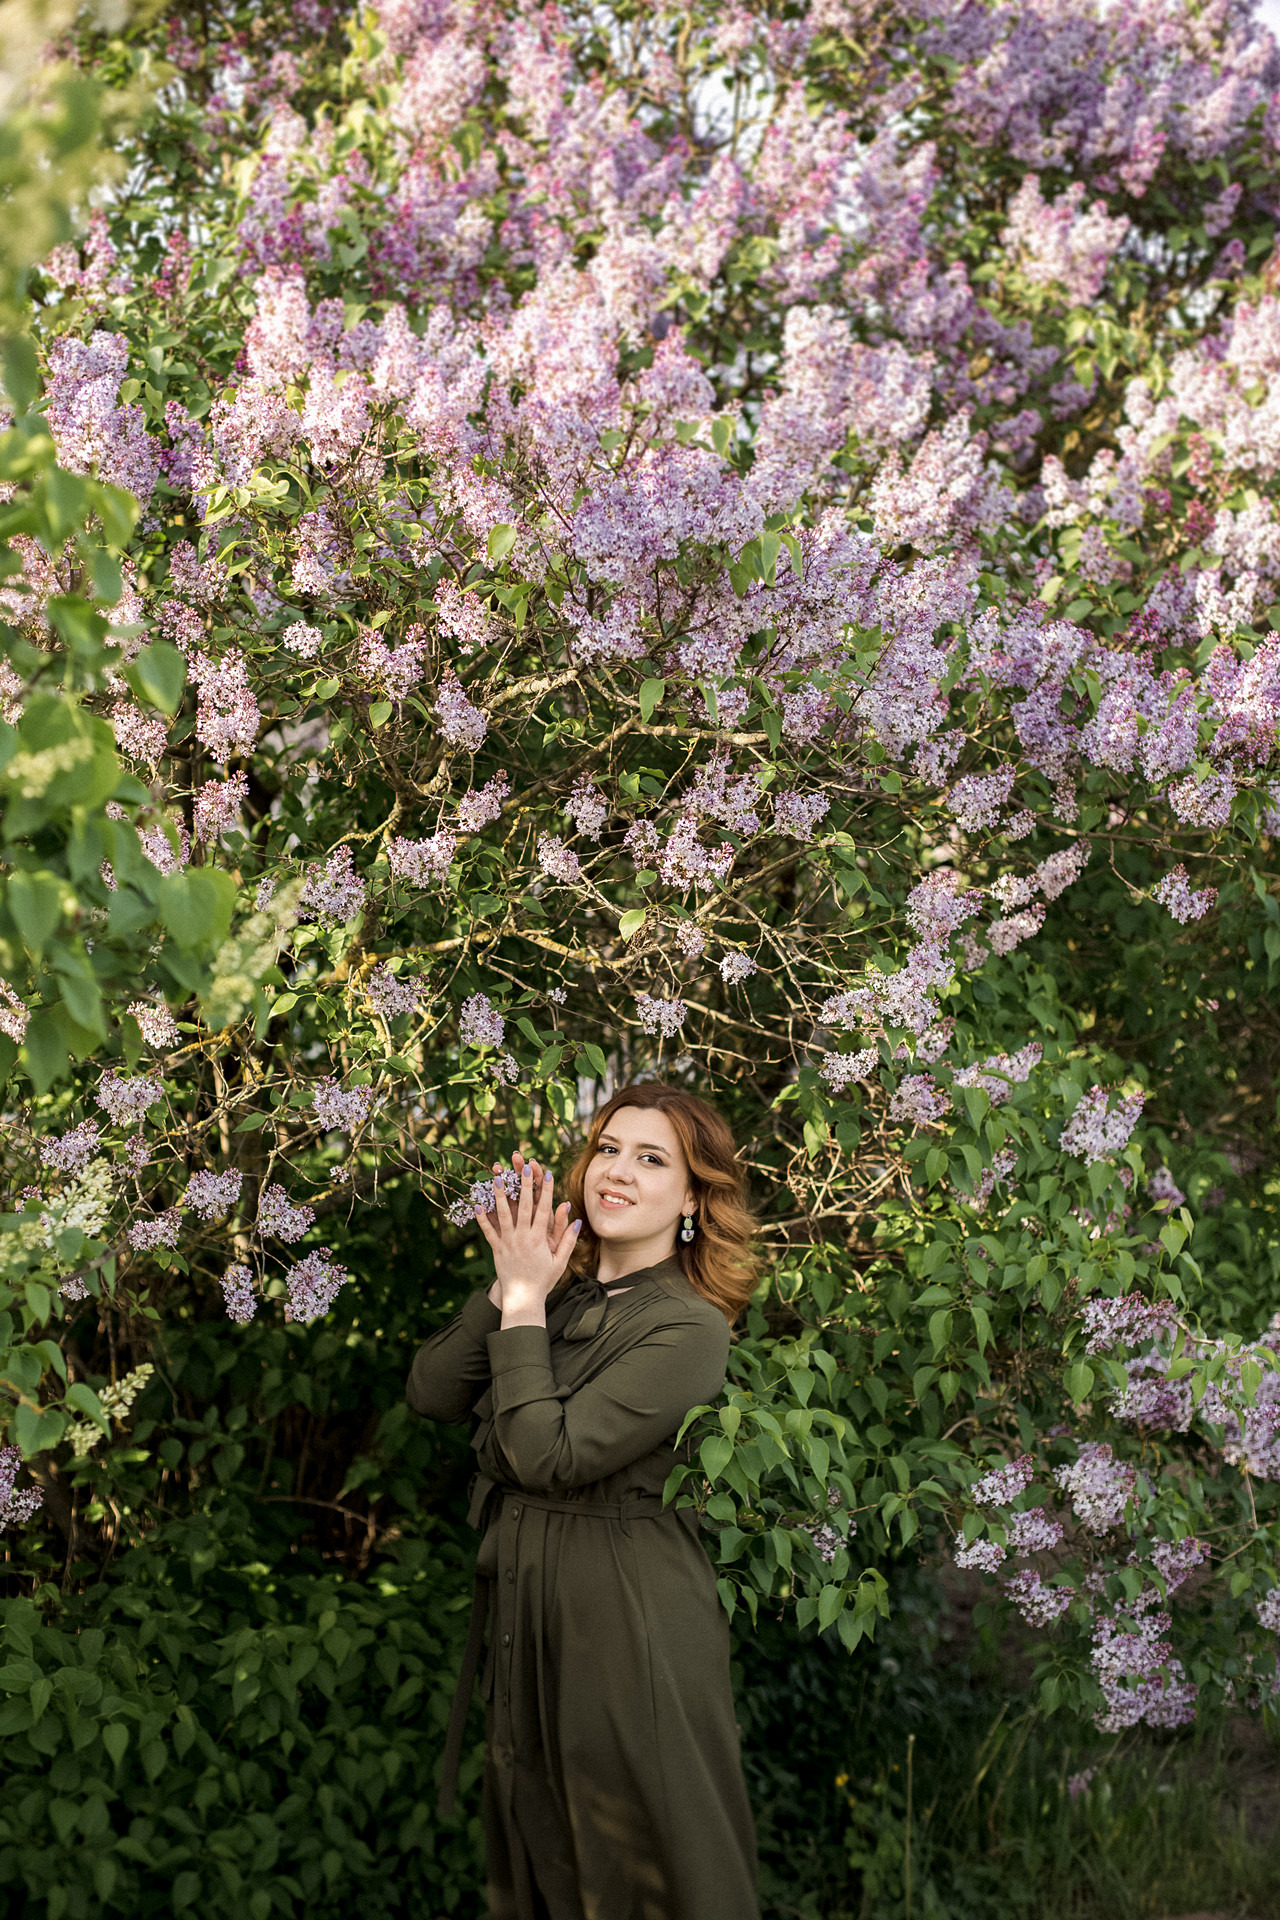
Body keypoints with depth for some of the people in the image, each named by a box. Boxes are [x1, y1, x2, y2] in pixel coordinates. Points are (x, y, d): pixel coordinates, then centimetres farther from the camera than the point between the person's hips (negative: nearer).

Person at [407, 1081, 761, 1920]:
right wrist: (509, 1286, -9)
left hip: (627, 1618, -8)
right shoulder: (565, 1294, 7)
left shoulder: (686, 1329, -16)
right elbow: (432, 1393, 0)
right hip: (525, 1601, 8)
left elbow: (547, 1454, -23)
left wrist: (526, 1301, -16)